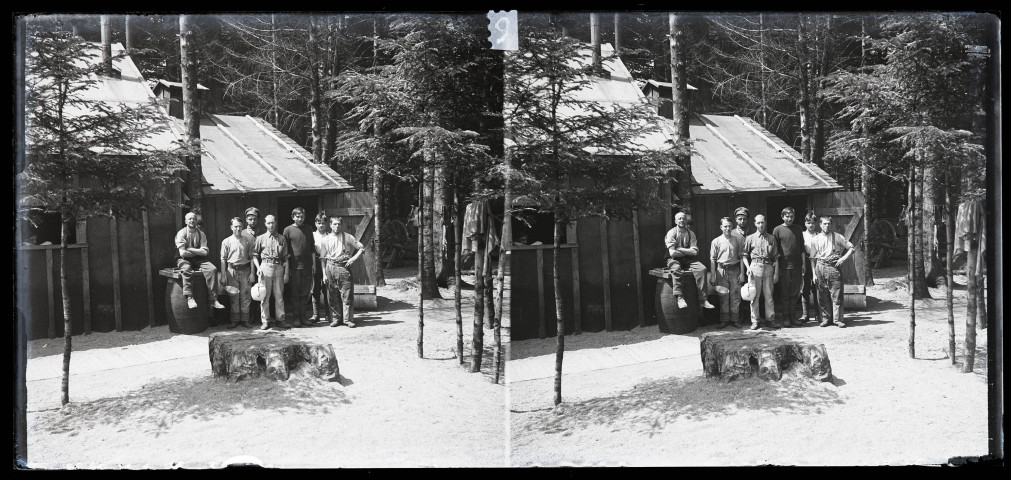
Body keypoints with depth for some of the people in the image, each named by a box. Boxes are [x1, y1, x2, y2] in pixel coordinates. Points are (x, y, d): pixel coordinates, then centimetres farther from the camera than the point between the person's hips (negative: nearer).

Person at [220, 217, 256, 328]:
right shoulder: (226, 241, 3)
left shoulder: (247, 241, 7)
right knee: (233, 297, 2)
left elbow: (251, 257, 7)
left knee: (245, 296, 2)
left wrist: (252, 273, 1)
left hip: (245, 270, 1)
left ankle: (245, 320, 8)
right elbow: (223, 259, 3)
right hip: (232, 270, -1)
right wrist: (223, 275, -2)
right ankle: (234, 320, 8)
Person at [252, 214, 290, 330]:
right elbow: (255, 255, 8)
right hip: (265, 267, -1)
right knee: (265, 295, -2)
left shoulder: (282, 239, 10)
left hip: (278, 267, 1)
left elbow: (286, 257, 9)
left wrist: (286, 273, 4)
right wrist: (258, 267, -6)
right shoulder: (261, 238, 8)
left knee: (279, 295, 2)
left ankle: (281, 319, 8)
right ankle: (265, 321, 1)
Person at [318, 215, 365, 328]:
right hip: (330, 267, 2)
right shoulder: (325, 240, 10)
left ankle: (348, 319, -1)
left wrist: (353, 259, -6)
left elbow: (361, 248, 8)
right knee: (332, 296, 2)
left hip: (344, 267, -2)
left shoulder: (347, 237, 6)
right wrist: (324, 274, 4)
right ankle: (336, 318, 12)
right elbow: (323, 258, 11)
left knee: (347, 295, -5)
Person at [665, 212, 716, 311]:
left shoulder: (691, 234, 6)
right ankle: (679, 298, -43)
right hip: (674, 260, -4)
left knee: (702, 268, -22)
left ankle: (702, 299, -24)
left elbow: (694, 252, -5)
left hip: (687, 260, 4)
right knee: (676, 269, -38)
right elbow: (672, 253, -16)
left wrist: (680, 249, -11)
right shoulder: (671, 233, -6)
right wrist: (687, 252, -6)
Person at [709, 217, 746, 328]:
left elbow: (741, 257, 5)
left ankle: (735, 319, 11)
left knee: (735, 296, 3)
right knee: (723, 296, 4)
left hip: (735, 270, 0)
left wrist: (742, 273, 1)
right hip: (721, 270, 0)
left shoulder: (738, 240, 3)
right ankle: (724, 319, 11)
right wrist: (713, 275, -1)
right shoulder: (716, 241, 1)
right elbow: (712, 259, 3)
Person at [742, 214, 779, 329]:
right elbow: (744, 255, 9)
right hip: (755, 267, -1)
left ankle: (771, 319, 9)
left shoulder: (771, 238, 10)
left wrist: (776, 272, 3)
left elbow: (775, 257, 9)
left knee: (769, 295, 3)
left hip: (768, 267, 1)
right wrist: (748, 267, -7)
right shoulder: (750, 238, 8)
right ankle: (754, 321, 2)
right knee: (754, 295, -1)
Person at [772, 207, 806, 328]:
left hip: (797, 265, 3)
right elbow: (775, 250, 1)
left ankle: (792, 316, 15)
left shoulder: (798, 229, 11)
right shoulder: (778, 230, 0)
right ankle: (786, 318, 5)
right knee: (785, 292, 0)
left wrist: (803, 263, 10)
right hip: (784, 266, -3)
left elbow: (802, 248, 15)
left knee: (795, 291, 6)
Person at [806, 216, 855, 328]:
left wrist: (843, 258, -6)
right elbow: (812, 258, 11)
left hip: (833, 267, -2)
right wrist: (814, 273, 5)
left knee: (836, 295, -5)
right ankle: (826, 318, 13)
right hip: (820, 267, 2)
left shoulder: (837, 237, 5)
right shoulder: (815, 239, 10)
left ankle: (837, 319, -2)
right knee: (822, 295, 3)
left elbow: (851, 248, 8)